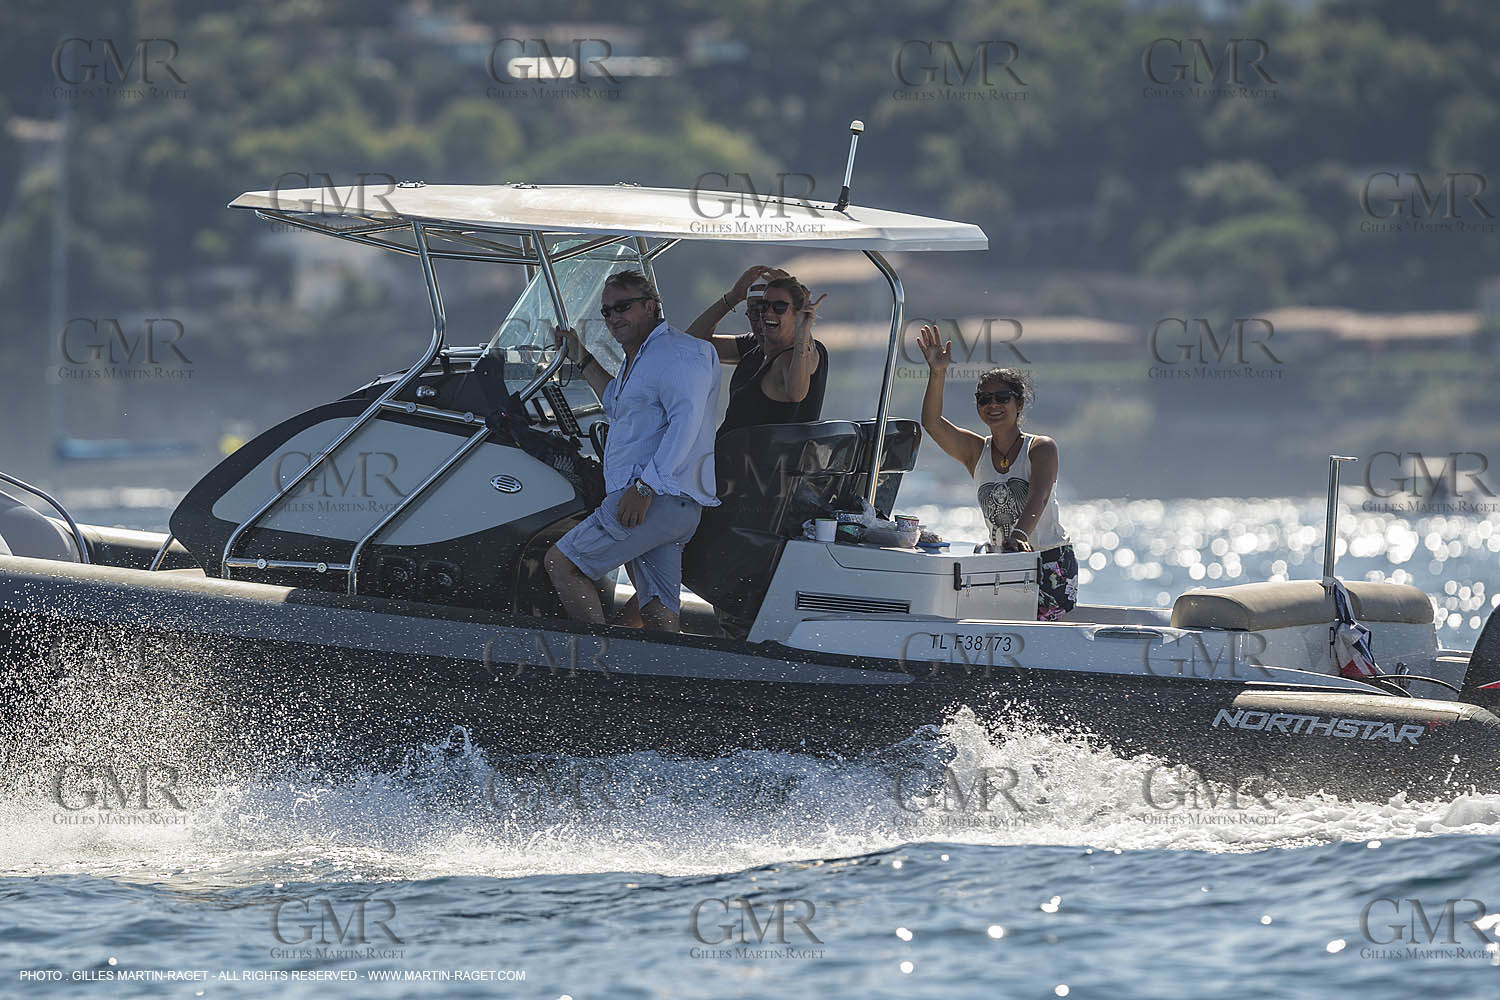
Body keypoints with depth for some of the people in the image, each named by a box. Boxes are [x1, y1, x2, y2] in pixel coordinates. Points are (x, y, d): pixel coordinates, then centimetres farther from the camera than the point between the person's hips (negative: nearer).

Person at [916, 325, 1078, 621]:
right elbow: (931, 423, -8)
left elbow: (1039, 496, -24)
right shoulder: (976, 451, 7)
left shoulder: (1041, 448, -6)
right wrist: (937, 374, -22)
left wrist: (1020, 533, -43)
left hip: (1050, 562, -4)